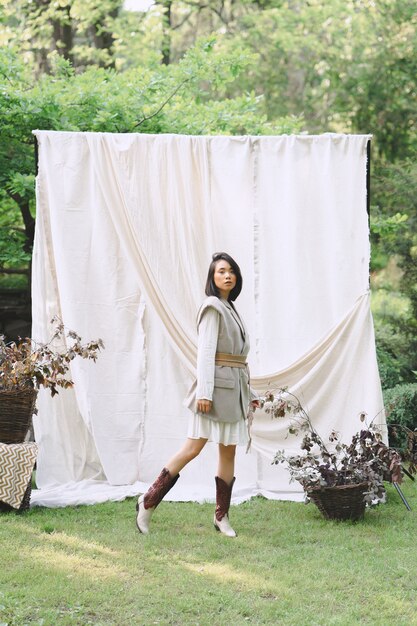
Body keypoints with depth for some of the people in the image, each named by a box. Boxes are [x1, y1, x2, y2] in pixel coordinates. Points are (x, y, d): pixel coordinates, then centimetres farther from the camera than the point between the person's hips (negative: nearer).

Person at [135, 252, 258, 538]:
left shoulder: (230, 309, 20)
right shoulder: (212, 307, -6)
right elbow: (206, 351, -14)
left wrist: (249, 393, 21)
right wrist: (204, 391, -22)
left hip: (235, 387, 8)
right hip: (217, 385, -8)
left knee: (229, 450, 6)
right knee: (193, 448, -11)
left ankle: (222, 517, 10)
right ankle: (149, 501, -4)